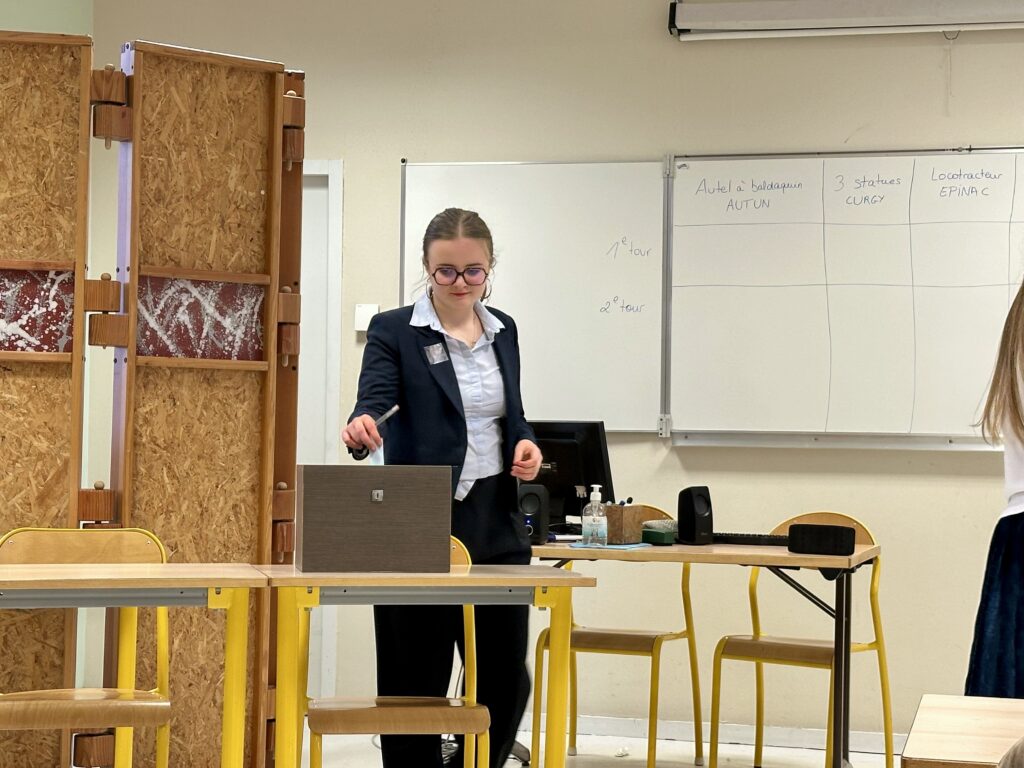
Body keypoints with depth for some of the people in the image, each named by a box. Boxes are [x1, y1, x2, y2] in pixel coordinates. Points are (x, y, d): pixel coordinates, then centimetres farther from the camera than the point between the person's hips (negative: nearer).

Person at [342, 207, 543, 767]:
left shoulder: (503, 330, 11)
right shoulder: (394, 331, -5)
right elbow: (374, 401, -19)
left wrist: (525, 443, -3)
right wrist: (361, 425, -42)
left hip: (496, 523, 5)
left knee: (506, 677, 6)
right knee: (414, 681, 1)